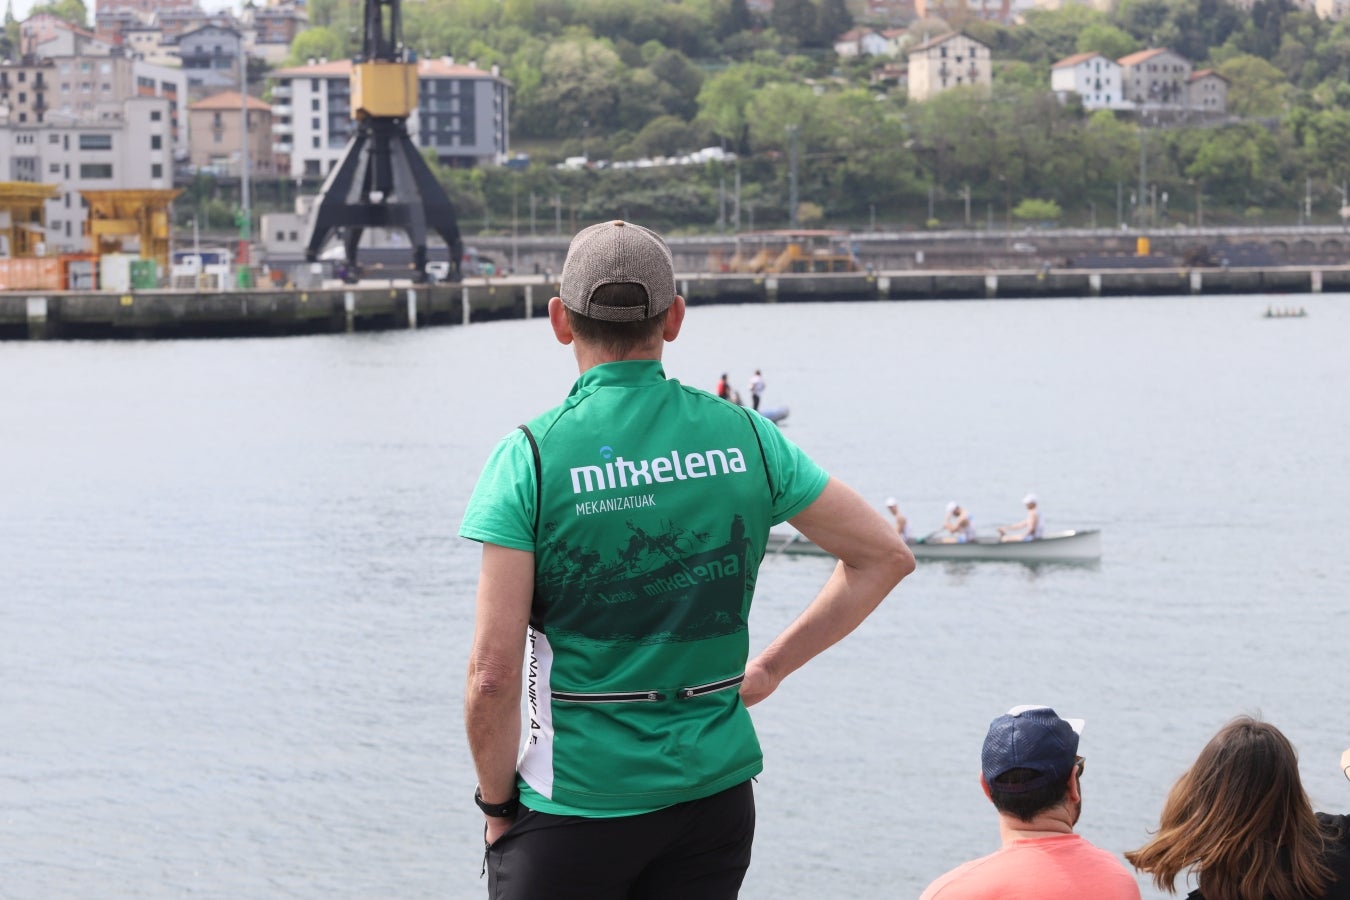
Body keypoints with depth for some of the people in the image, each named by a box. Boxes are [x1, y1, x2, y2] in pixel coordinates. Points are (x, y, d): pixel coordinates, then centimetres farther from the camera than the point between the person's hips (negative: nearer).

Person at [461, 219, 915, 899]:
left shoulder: (531, 456, -10)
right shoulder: (744, 437, 2)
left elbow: (493, 673, -14)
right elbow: (886, 555, 11)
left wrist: (498, 805, 0)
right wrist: (771, 667, 14)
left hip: (576, 804, -4)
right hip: (713, 787, 4)